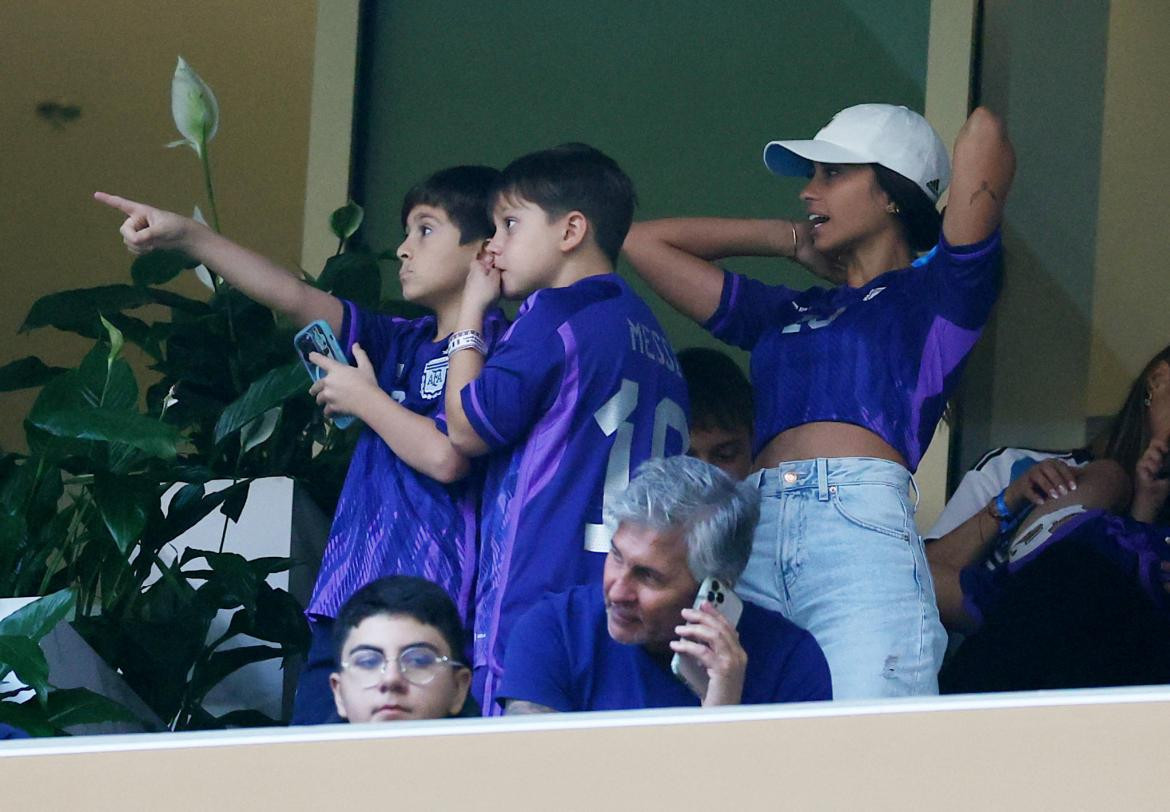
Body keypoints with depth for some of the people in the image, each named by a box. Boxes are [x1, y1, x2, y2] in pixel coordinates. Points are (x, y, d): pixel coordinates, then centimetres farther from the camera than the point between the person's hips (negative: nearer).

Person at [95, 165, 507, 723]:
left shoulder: (491, 348, -3)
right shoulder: (405, 344, 21)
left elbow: (446, 456, -16)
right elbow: (292, 297, 19)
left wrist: (364, 399, 1)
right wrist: (185, 236, 12)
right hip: (346, 605, 8)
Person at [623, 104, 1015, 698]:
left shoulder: (932, 294, 16)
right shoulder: (783, 314, 31)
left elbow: (984, 134, 2)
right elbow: (643, 242, 39)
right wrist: (793, 239, 37)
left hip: (863, 533, -5)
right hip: (754, 547, 5)